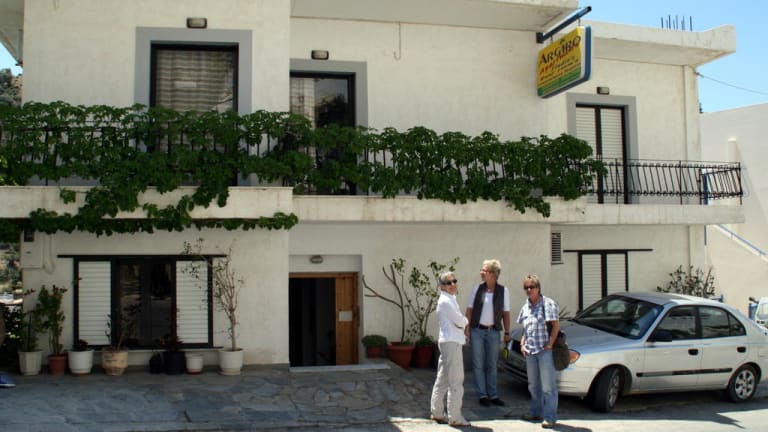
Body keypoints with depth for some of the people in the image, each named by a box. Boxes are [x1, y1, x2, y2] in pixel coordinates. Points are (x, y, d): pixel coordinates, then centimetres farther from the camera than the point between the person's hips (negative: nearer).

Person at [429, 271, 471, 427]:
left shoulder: (450, 299, 16)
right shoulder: (446, 301, -15)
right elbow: (460, 321, -15)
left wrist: (462, 328, 3)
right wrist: (466, 320, 5)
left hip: (448, 342, 10)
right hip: (451, 343, -10)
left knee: (443, 379, 16)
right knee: (456, 381, -6)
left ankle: (437, 412, 25)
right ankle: (454, 417, -1)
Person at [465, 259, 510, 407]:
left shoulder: (503, 291, -1)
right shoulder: (477, 289, -1)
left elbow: (506, 313, 4)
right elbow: (469, 310, 3)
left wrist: (507, 332, 2)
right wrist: (467, 328, -3)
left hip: (493, 332, 0)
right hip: (477, 331, 0)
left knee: (492, 365, 9)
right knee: (478, 365, 3)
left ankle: (492, 395, 18)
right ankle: (482, 395, 11)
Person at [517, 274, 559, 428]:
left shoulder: (548, 303, -8)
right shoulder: (525, 307, 13)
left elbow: (556, 326, -11)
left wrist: (549, 344, -16)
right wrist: (522, 343, 9)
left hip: (545, 350, -7)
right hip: (530, 351, 7)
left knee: (548, 385, -4)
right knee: (533, 385, 16)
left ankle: (550, 417, 1)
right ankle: (536, 412, 29)